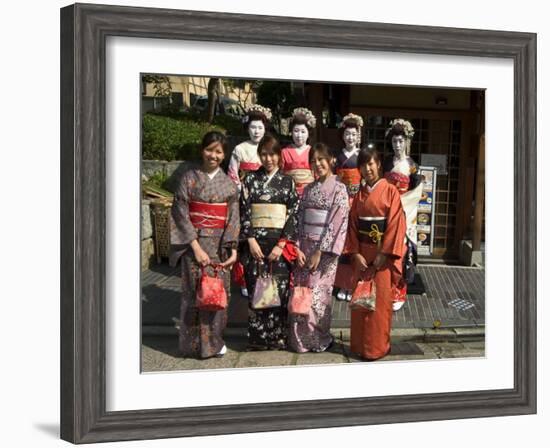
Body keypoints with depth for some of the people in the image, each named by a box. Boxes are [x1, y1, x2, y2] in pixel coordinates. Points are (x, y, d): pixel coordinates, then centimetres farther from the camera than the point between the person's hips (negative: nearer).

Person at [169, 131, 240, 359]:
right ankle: (195, 343, 8)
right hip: (195, 242, -2)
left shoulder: (229, 183, 6)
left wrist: (233, 250, -7)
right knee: (195, 291, -2)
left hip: (220, 244, 3)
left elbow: (233, 218, 4)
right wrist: (196, 247, -12)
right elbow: (180, 214, -5)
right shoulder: (190, 178, -1)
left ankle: (215, 340, 18)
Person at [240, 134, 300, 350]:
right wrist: (251, 240, -9)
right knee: (256, 289, 1)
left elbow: (293, 214, 1)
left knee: (280, 289, -1)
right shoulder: (250, 180, 6)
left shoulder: (287, 182, 5)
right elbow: (244, 211, 2)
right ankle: (257, 337, 10)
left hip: (280, 243, 0)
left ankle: (278, 336, 11)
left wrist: (281, 244, -8)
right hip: (256, 241, 0)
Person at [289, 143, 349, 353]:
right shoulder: (308, 189, 12)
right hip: (305, 246, 5)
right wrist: (298, 248, -2)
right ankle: (300, 339, 14)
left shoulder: (339, 189, -5)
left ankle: (318, 339, 11)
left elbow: (337, 223, -12)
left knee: (317, 294, -4)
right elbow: (300, 220, 10)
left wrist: (320, 252, -15)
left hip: (325, 248, -5)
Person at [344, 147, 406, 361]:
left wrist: (382, 256, -15)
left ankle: (377, 347, 8)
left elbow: (395, 225, -11)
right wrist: (356, 254, -5)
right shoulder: (359, 194, 11)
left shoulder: (390, 191, -5)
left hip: (382, 254, -5)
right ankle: (359, 344, 17)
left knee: (379, 301, -1)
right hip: (361, 254, 5)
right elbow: (353, 225, 7)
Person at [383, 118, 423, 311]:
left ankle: (399, 294, 4)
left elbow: (418, 191, -4)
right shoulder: (387, 162, 10)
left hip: (404, 211, -3)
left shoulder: (412, 165, -1)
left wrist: (399, 200, -13)